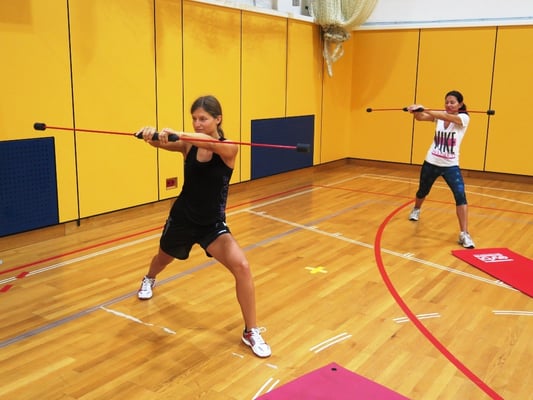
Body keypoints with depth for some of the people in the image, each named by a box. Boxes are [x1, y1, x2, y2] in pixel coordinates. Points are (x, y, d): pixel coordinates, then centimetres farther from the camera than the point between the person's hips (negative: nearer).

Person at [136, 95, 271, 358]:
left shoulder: (228, 148, -17)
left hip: (213, 223, -3)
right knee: (163, 258, 29)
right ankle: (148, 280, 68)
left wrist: (176, 135, -56)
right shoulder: (189, 144, -8)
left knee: (242, 267, -23)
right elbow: (162, 143, -26)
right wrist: (151, 136, -49)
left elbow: (209, 144, -40)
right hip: (182, 217, 3)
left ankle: (251, 333, -5)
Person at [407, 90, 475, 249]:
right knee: (422, 192, 22)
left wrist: (423, 109, -44)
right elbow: (420, 117, -17)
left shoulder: (464, 118, -12)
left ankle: (464, 234, -14)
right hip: (431, 163, 3)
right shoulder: (439, 116, -1)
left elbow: (447, 117, -32)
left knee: (460, 196, -20)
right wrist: (416, 110, -41)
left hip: (451, 165, -3)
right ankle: (416, 210, 55)